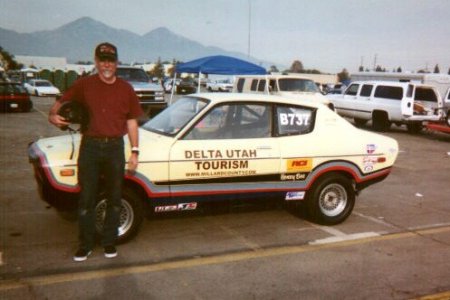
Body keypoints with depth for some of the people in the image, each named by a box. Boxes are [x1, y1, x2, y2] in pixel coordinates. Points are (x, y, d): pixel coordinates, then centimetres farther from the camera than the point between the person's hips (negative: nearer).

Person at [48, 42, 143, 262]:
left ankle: (109, 242, 23)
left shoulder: (125, 89, 5)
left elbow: (131, 121, 7)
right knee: (86, 198, 4)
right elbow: (61, 102, 4)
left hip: (115, 147, 1)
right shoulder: (84, 85, 2)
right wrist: (53, 115, -20)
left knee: (114, 198, 8)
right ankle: (85, 244, 16)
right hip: (90, 146, -1)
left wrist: (135, 151, 3)